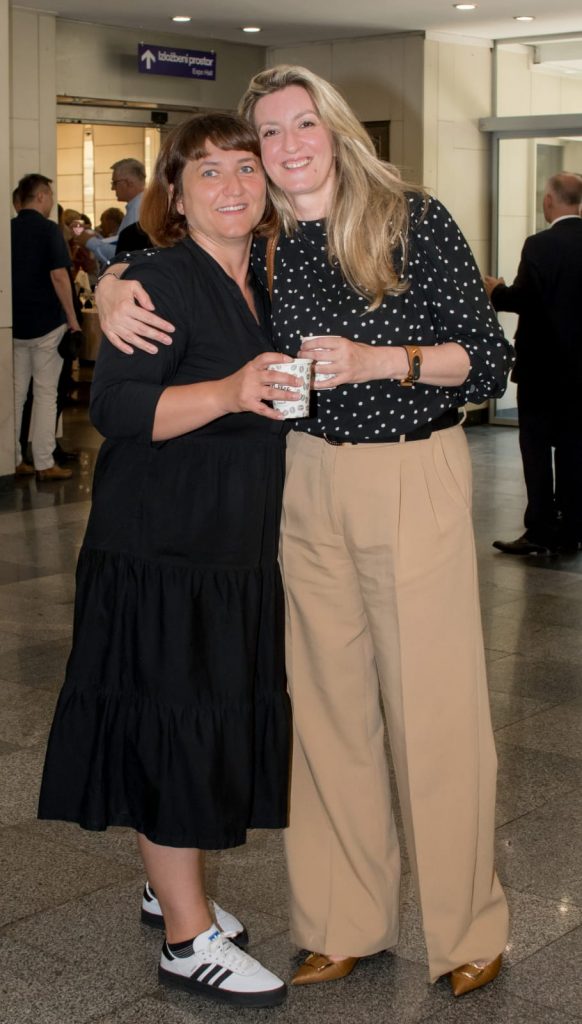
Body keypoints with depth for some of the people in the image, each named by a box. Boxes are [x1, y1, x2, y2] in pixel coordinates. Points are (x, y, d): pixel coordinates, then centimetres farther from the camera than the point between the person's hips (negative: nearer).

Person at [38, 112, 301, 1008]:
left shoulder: (261, 286, 13)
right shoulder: (159, 282, -13)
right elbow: (117, 405, -24)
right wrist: (225, 394, -34)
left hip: (235, 551, 8)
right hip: (162, 554, -8)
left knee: (213, 727, 16)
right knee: (175, 731, -2)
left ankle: (173, 883, 34)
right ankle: (189, 942, 9)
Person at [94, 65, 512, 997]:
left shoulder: (414, 223, -6)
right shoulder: (261, 247, 5)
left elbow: (491, 363, -7)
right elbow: (151, 260, 19)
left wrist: (377, 360, -20)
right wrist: (113, 289, -4)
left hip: (414, 478, -4)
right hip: (308, 483, 4)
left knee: (433, 705, -1)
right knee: (326, 703, 8)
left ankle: (468, 931, 16)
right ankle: (347, 923, 23)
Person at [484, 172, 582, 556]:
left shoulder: (540, 246, -16)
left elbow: (522, 298, -20)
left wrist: (495, 291, -2)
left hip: (542, 365, -6)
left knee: (537, 449, 1)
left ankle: (540, 532, 1)